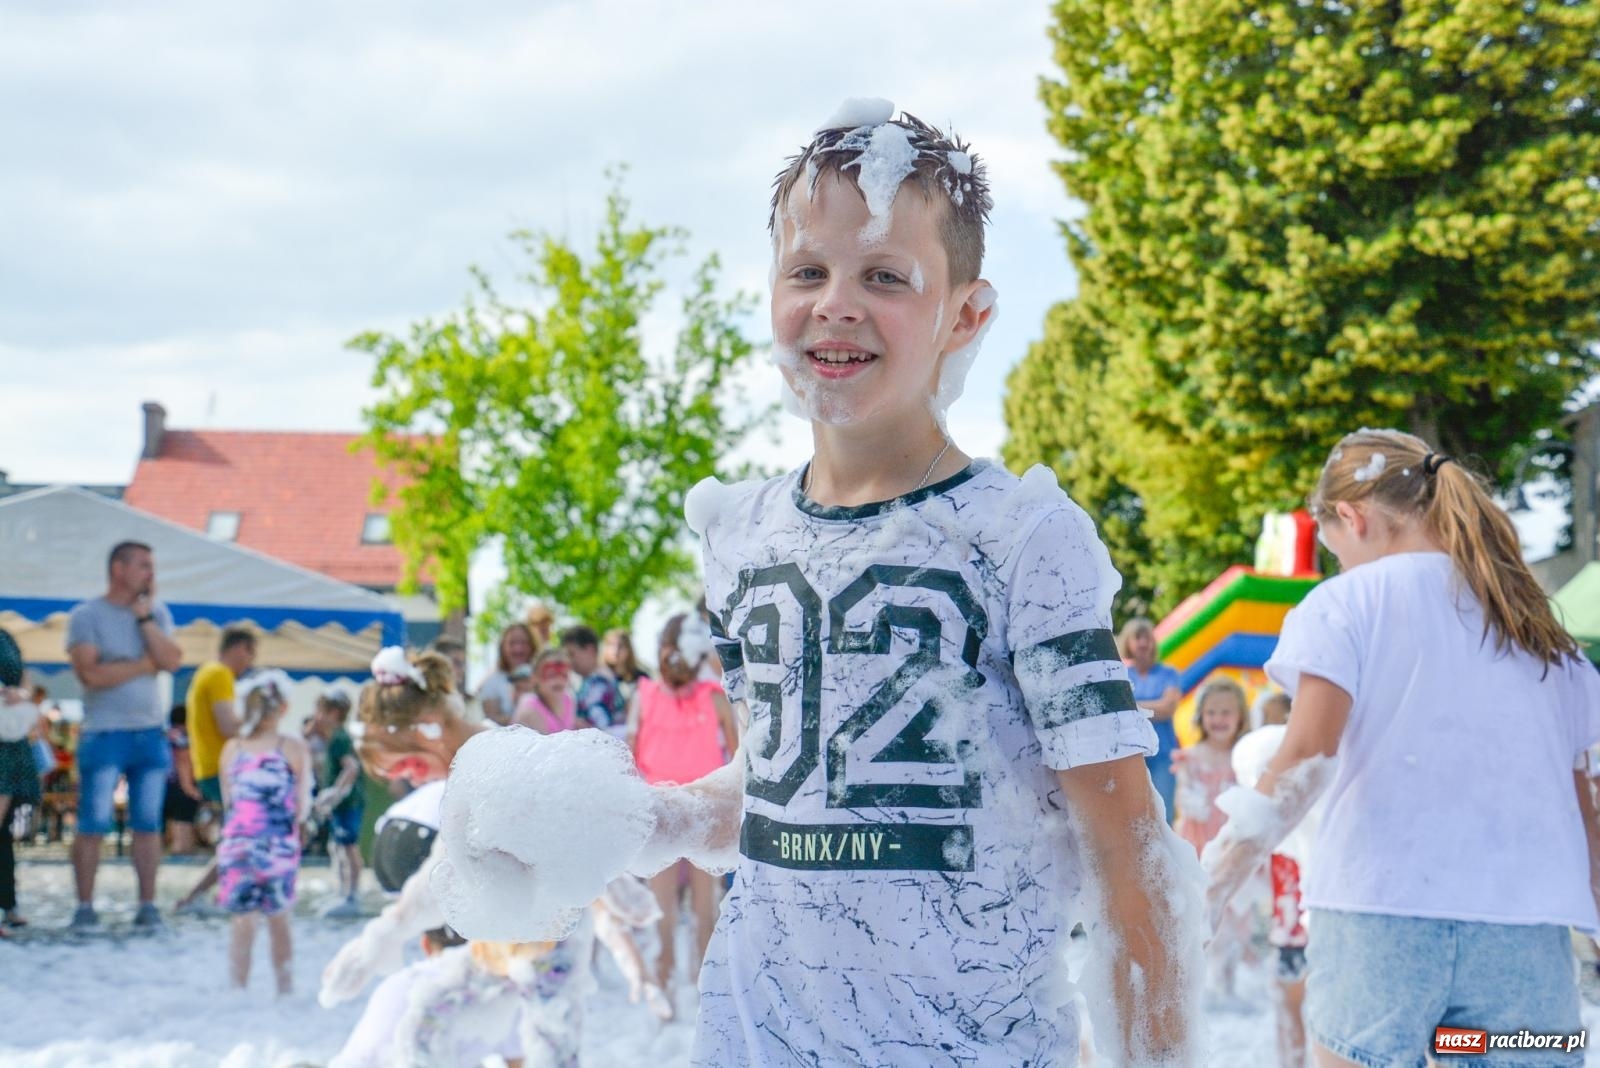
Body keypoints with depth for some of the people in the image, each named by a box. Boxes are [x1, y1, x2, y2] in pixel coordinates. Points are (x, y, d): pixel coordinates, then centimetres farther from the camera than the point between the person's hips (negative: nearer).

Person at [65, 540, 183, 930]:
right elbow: (90, 674, -15)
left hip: (151, 733, 4)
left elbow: (172, 661, -4)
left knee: (148, 825, 4)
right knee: (92, 825, -5)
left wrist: (144, 616, -7)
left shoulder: (157, 612, 11)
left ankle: (147, 905, 8)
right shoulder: (86, 616, -2)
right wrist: (145, 664, -7)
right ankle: (85, 906, 1)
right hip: (104, 733, -4)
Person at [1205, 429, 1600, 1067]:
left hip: (1383, 909, -3)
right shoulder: (1536, 623, 18)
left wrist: (1212, 884, -8)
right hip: (1527, 930, 4)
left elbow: (1306, 757, -9)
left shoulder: (1348, 600, 4)